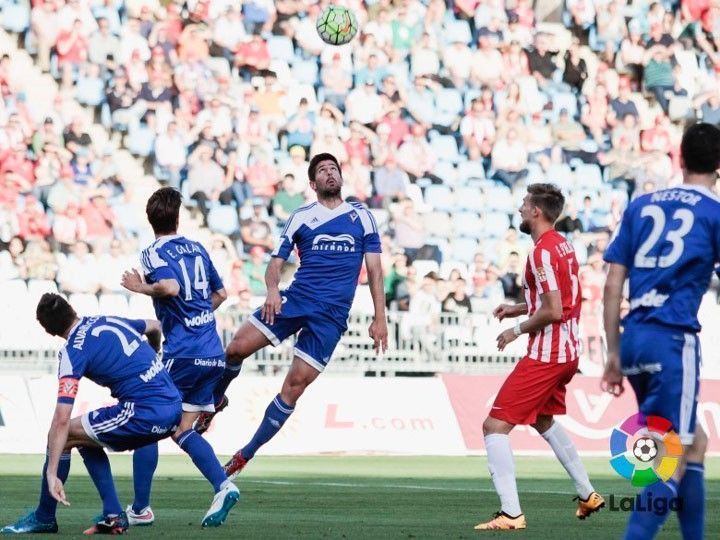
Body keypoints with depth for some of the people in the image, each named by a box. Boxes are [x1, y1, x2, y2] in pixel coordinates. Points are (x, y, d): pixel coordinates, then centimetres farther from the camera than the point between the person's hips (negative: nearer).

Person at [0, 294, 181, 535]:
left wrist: (51, 474, -15)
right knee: (85, 440, 23)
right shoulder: (109, 321, 14)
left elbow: (61, 420, -14)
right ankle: (113, 516, 15)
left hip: (145, 413, -8)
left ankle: (43, 518, 14)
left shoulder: (73, 352, -7)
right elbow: (155, 327, 36)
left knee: (61, 435, 4)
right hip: (174, 408, 8)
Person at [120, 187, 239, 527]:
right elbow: (220, 294, 25)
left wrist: (142, 288, -8)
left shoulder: (154, 253, -6)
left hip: (181, 355, -7)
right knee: (182, 430, 12)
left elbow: (171, 287, -25)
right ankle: (222, 486, -9)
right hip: (213, 356, 7)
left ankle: (140, 509, 3)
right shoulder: (197, 249, 15)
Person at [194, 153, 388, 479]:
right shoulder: (301, 218, 10)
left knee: (295, 385, -7)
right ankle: (215, 401, 19)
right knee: (236, 349, -13)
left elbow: (374, 269, 7)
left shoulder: (362, 217, 8)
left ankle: (246, 455, 3)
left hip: (332, 315, -1)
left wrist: (380, 318, 0)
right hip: (295, 299, 1)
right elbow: (276, 262, 9)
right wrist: (272, 289, -14)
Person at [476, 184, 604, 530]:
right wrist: (519, 308, 15)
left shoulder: (542, 252, -18)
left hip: (545, 356, -10)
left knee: (495, 426, -11)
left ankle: (511, 514, -18)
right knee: (544, 421, 31)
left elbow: (553, 311, -22)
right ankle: (587, 495, 39)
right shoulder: (564, 246, 11)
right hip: (568, 352, 10)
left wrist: (517, 330, -10)